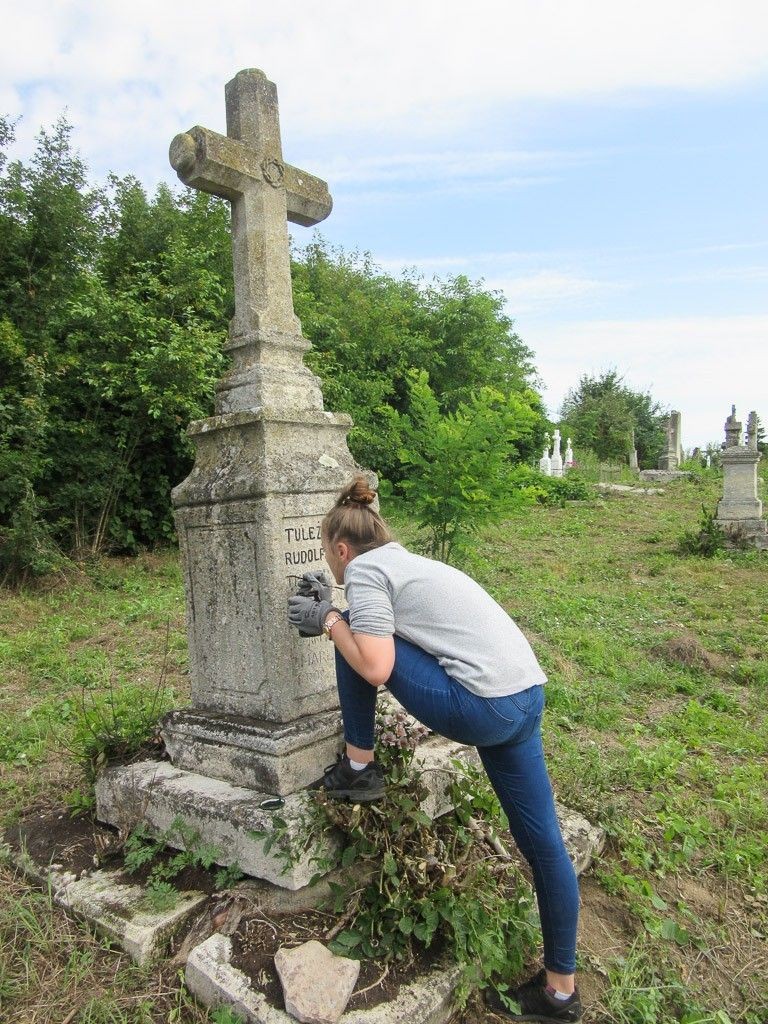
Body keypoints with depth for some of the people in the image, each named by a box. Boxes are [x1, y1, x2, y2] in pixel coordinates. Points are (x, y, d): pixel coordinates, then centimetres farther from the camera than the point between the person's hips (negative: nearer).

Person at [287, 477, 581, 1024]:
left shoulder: (364, 570, -4)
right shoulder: (406, 560, 22)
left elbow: (376, 668, -13)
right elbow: (380, 629, 29)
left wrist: (328, 621, 1)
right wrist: (334, 610, 26)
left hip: (482, 706, -10)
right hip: (528, 695, 10)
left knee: (353, 646, 3)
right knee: (542, 842, 16)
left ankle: (359, 769, 14)